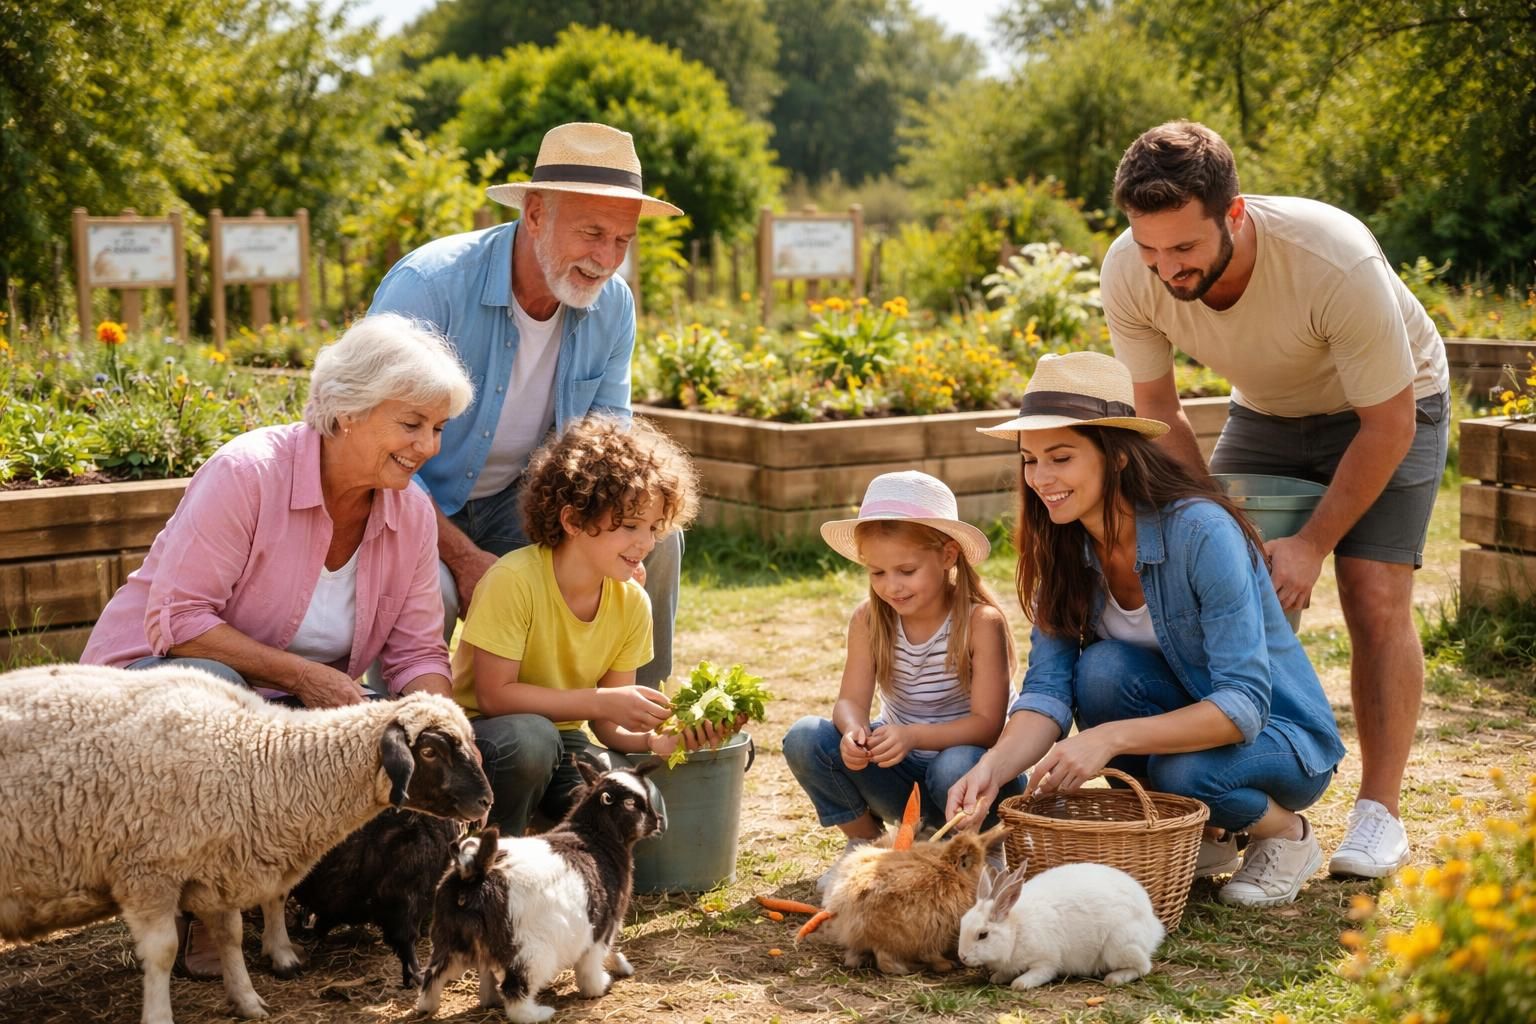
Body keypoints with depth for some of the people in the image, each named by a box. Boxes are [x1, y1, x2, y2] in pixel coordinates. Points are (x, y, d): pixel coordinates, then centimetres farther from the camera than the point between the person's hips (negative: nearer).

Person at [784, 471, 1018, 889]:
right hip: (900, 771, 4)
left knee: (956, 767, -40)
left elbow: (987, 723, -23)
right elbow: (852, 700, -11)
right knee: (805, 739, -19)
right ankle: (866, 842, 3)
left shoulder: (981, 622, -20)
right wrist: (854, 731, -37)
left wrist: (914, 736, -40)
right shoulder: (869, 618, -7)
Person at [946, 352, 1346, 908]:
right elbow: (1047, 688, -14)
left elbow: (1245, 703, -32)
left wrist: (1109, 738, -43)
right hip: (1181, 715, 5)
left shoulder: (1201, 532, -29)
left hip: (1281, 734, -5)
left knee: (1182, 772, -36)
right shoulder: (1064, 548, -9)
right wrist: (993, 767, -35)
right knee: (1102, 667, -25)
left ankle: (1288, 834, 0)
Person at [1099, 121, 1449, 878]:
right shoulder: (1129, 275, -28)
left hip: (1386, 408, -4)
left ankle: (1379, 814, -2)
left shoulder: (1336, 262, -40)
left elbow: (1387, 425, -26)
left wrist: (1313, 543, -26)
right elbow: (1158, 414, -11)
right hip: (1264, 411, 4)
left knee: (1375, 602, -14)